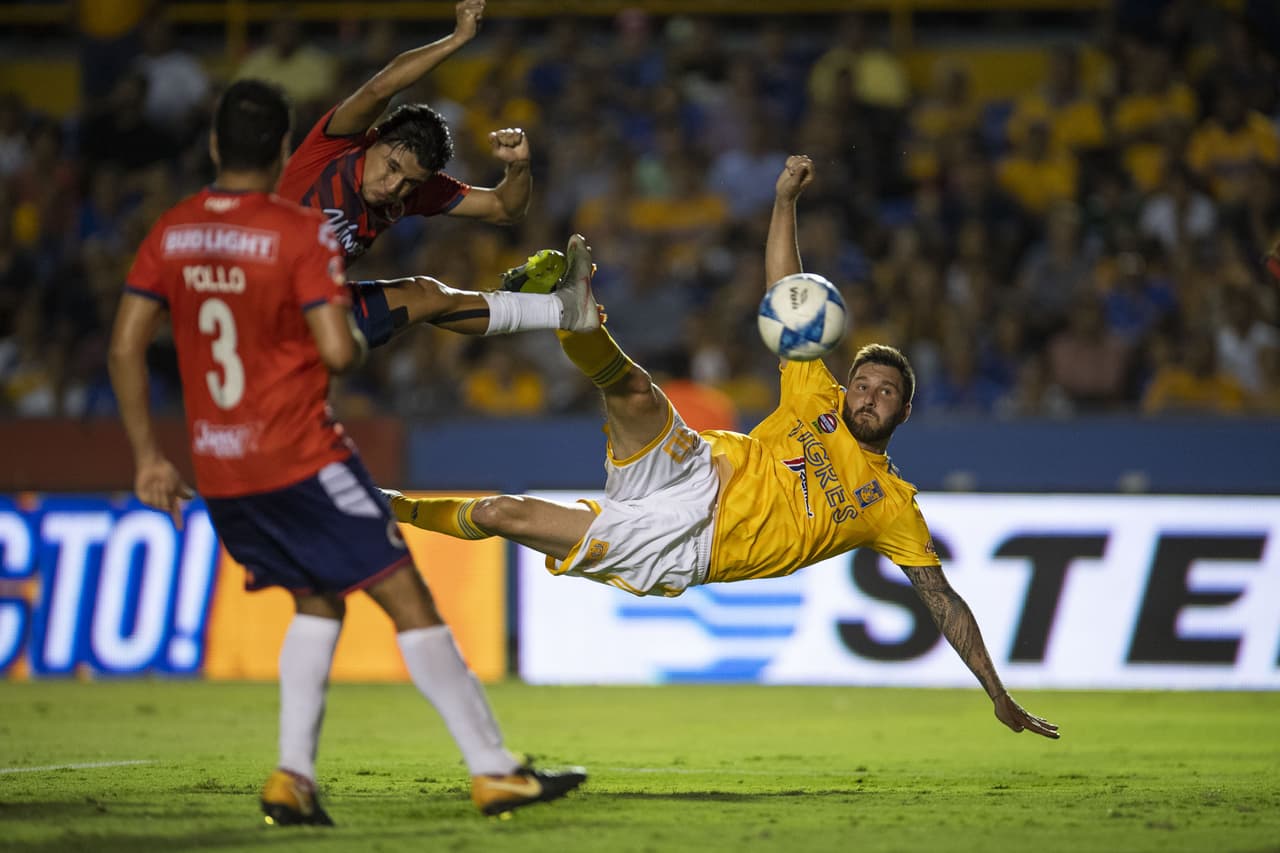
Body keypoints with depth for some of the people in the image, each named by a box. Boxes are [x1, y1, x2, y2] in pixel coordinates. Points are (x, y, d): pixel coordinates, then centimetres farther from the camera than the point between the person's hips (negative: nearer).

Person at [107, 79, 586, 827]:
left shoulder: (171, 234, 5)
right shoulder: (302, 233, -12)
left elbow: (125, 349, 4)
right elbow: (337, 350, -19)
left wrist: (149, 456, 10)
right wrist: (360, 342, 6)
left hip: (218, 470, 6)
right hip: (302, 457, -6)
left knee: (318, 602, 21)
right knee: (407, 597, 0)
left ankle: (293, 777, 6)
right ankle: (494, 771, -1)